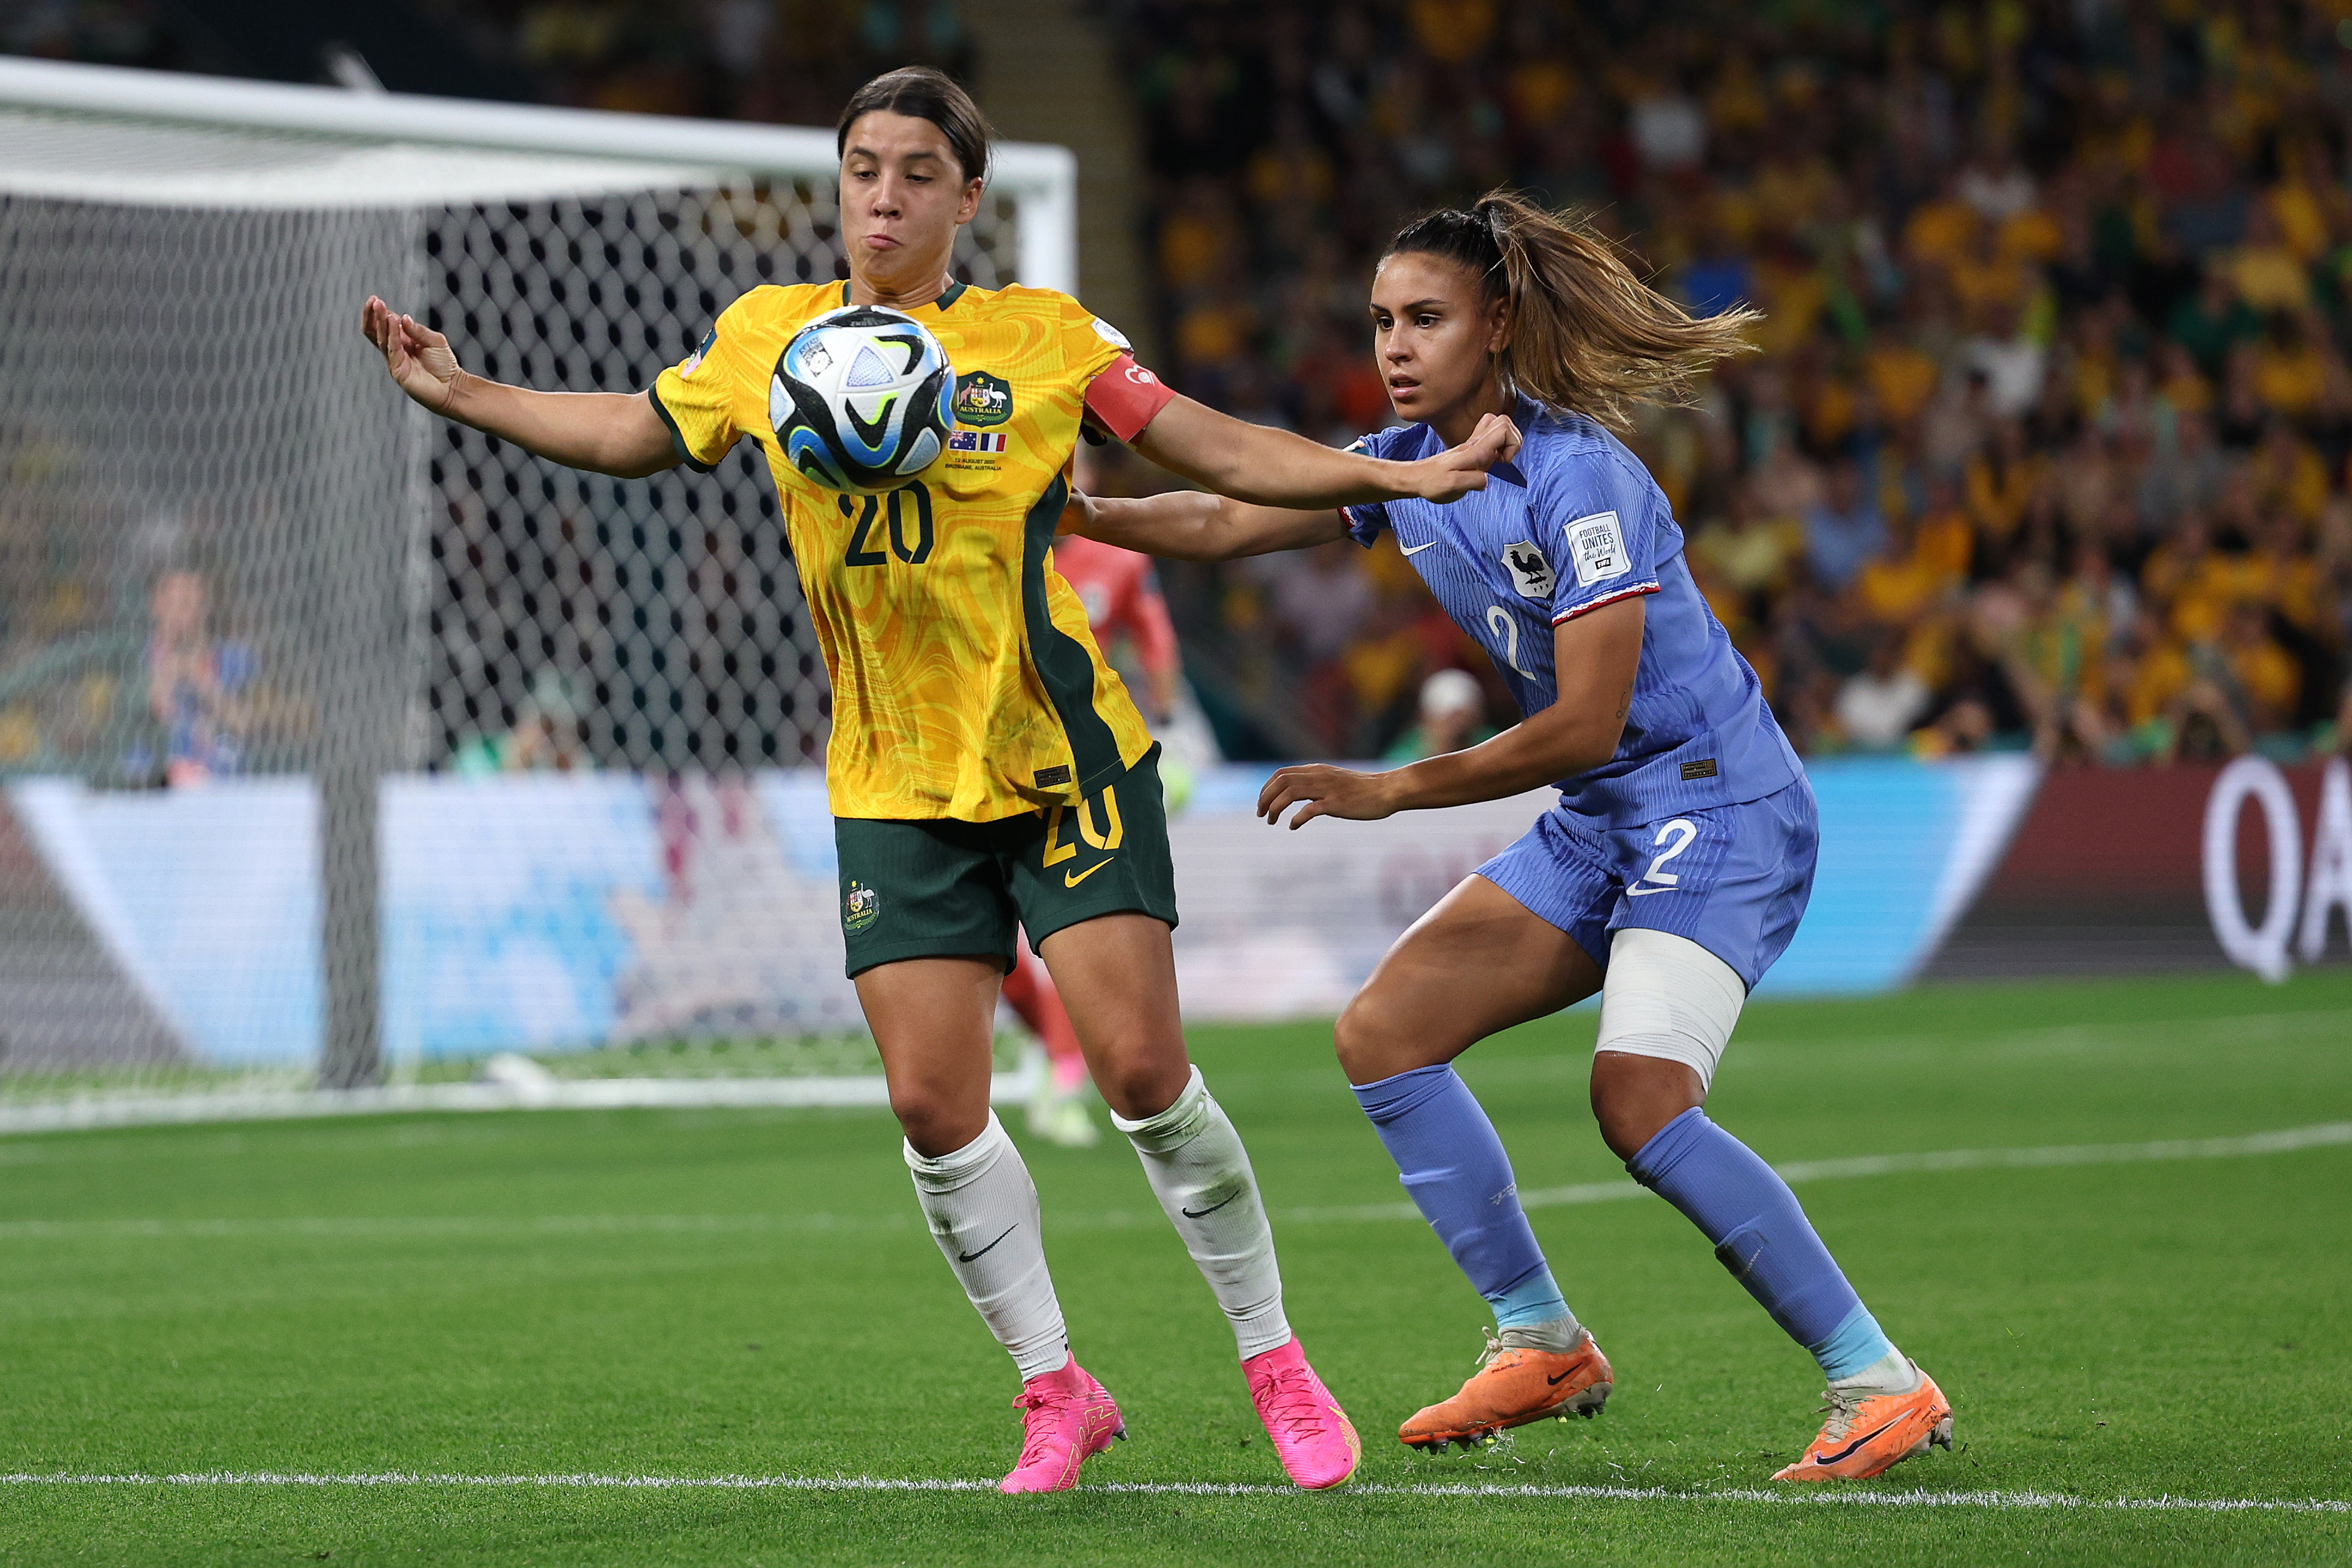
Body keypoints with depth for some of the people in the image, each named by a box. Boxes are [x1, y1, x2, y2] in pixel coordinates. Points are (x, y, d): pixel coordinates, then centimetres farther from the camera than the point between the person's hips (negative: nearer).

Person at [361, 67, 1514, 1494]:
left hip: (1063, 759, -3)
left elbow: (1226, 454, -2)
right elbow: (628, 435, 22)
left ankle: (1277, 1363, 6)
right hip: (896, 786, 3)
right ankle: (1056, 1392, 12)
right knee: (933, 1107, -5)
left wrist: (1406, 475, -12)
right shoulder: (767, 338, 5)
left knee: (1141, 1068, -11)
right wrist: (458, 391, 17)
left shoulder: (1043, 339, -3)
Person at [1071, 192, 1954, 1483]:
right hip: (1599, 828, 9)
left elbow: (1586, 725, -23)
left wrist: (1387, 791, -18)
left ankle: (1882, 1385, -19)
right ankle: (1541, 1345, 9)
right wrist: (1081, 514, -3)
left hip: (1716, 808, -9)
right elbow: (1228, 521, 14)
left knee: (1639, 1104, -26)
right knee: (1383, 1033, 2)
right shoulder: (1411, 465, 4)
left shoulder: (1579, 478, -21)